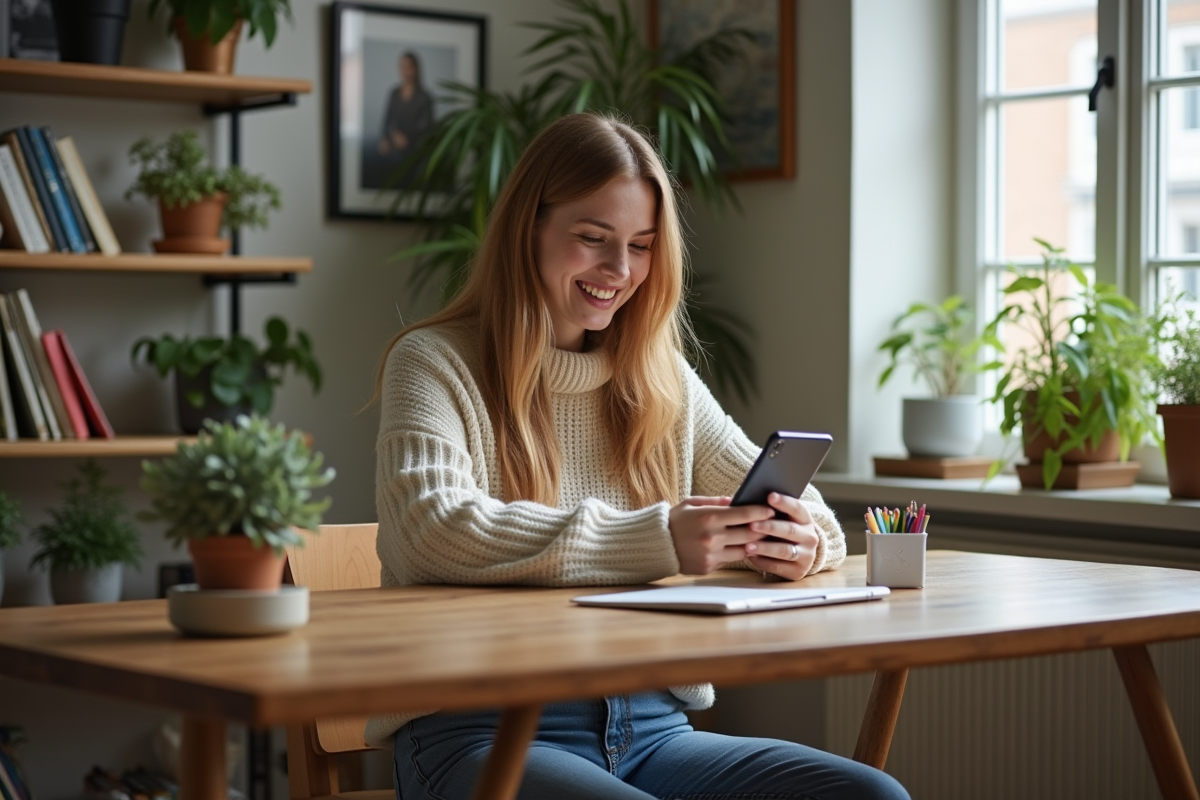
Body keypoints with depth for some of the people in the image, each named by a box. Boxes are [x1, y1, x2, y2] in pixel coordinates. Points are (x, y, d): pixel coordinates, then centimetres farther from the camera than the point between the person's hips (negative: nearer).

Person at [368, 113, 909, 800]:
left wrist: (802, 539, -9)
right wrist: (656, 541, -24)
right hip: (482, 731, -5)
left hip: (651, 726, 6)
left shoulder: (665, 382, 18)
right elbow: (434, 532, -16)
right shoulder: (434, 363, 2)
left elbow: (791, 506, 17)